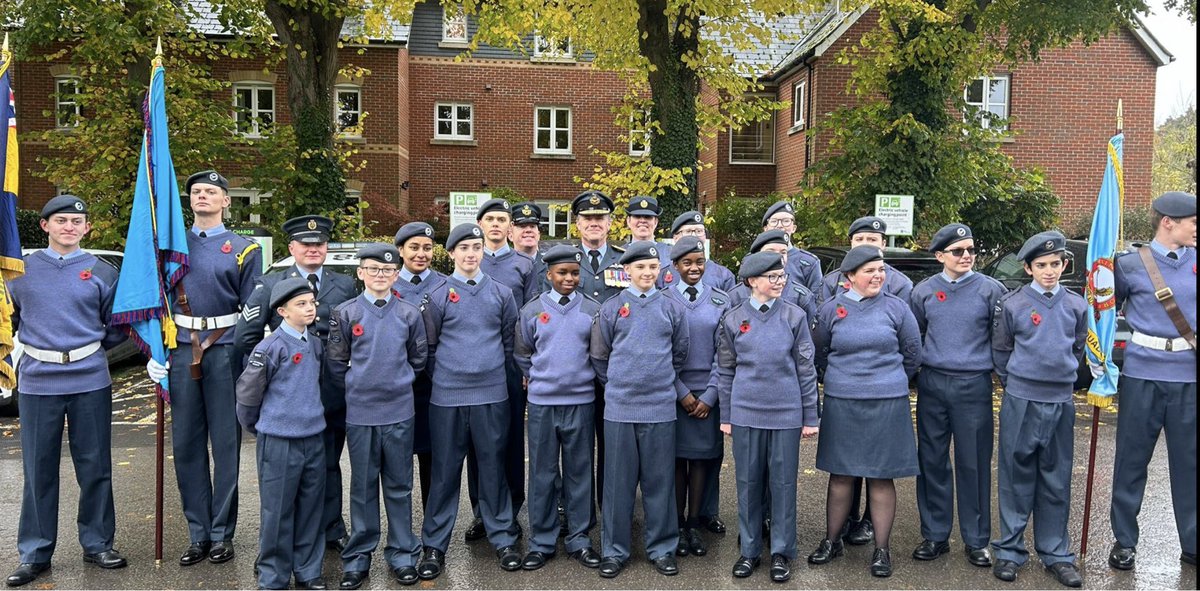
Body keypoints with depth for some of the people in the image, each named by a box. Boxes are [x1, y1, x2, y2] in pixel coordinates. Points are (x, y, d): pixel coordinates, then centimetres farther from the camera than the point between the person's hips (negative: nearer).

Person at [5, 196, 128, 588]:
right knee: (39, 470, 6)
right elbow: (10, 319, 16)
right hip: (38, 382, 0)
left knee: (94, 466, 6)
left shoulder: (101, 272, 5)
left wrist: (93, 346, 3)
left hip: (90, 382, 0)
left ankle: (97, 544, 19)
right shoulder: (22, 270, 6)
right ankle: (35, 553, 18)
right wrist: (37, 342, 5)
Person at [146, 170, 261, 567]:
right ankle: (199, 534, 17)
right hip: (181, 351, 3)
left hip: (225, 352, -3)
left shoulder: (244, 250, 3)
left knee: (226, 444, 3)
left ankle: (222, 534, 15)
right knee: (186, 445, 6)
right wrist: (155, 352, 2)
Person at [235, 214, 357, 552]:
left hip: (333, 393, 2)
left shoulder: (345, 285, 7)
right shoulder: (269, 285, 1)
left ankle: (332, 531, 25)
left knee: (329, 464, 12)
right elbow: (245, 337, -1)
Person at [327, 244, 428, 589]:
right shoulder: (345, 313, -1)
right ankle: (358, 556, 20)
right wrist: (354, 388, 7)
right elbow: (336, 361, 5)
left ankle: (402, 554, 20)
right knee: (362, 486, 9)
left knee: (399, 486, 9)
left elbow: (419, 358, 12)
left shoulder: (409, 314, 2)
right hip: (359, 413, 0)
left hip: (399, 413, 1)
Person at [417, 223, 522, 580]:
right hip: (447, 396, -1)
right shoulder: (438, 296, 1)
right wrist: (446, 373, 9)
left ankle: (503, 538, 20)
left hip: (492, 395, 1)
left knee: (493, 467, 8)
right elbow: (429, 346, 8)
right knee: (445, 470, 5)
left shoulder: (501, 294, 6)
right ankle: (434, 546, 16)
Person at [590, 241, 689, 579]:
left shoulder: (672, 309, 5)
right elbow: (599, 357, 10)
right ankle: (614, 551, 18)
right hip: (619, 408, 0)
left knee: (659, 481, 7)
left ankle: (662, 548, 21)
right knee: (619, 482, 6)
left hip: (660, 409, 1)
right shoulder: (611, 309, 2)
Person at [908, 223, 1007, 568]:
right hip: (932, 384, 2)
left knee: (974, 462, 4)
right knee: (932, 460, 8)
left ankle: (976, 540, 17)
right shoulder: (924, 291, 5)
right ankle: (935, 535, 20)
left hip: (974, 385, -2)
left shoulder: (990, 289, -2)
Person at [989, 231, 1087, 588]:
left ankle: (1056, 554, 20)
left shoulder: (1076, 306, 5)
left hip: (1061, 402, 3)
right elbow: (1000, 350, 5)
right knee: (1016, 477, 4)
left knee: (1056, 481, 10)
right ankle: (1009, 551, 13)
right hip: (1020, 402, -3)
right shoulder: (1012, 304, -3)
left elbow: (1078, 350, 17)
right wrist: (1016, 383, 8)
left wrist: (1061, 377, 14)